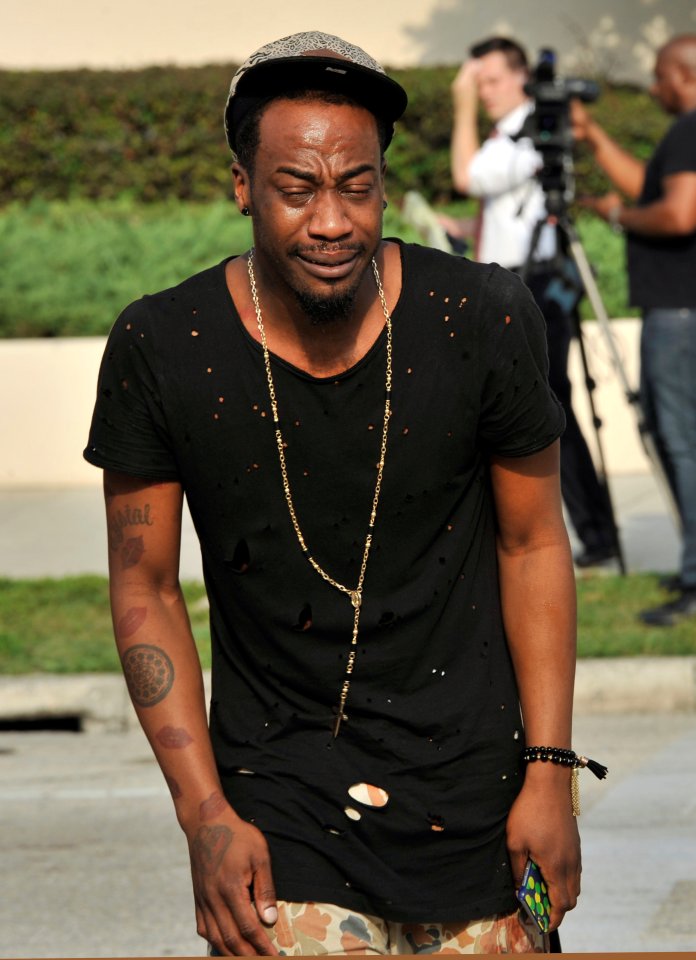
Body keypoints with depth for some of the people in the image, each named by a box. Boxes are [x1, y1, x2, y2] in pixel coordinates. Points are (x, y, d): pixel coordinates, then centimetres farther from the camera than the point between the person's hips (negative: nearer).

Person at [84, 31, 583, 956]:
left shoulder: (484, 320, -8)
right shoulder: (160, 350, -9)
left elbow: (534, 544, 3)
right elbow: (145, 588, -1)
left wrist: (550, 772, -1)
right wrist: (203, 814, -7)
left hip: (470, 776, 1)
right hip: (278, 790, -1)